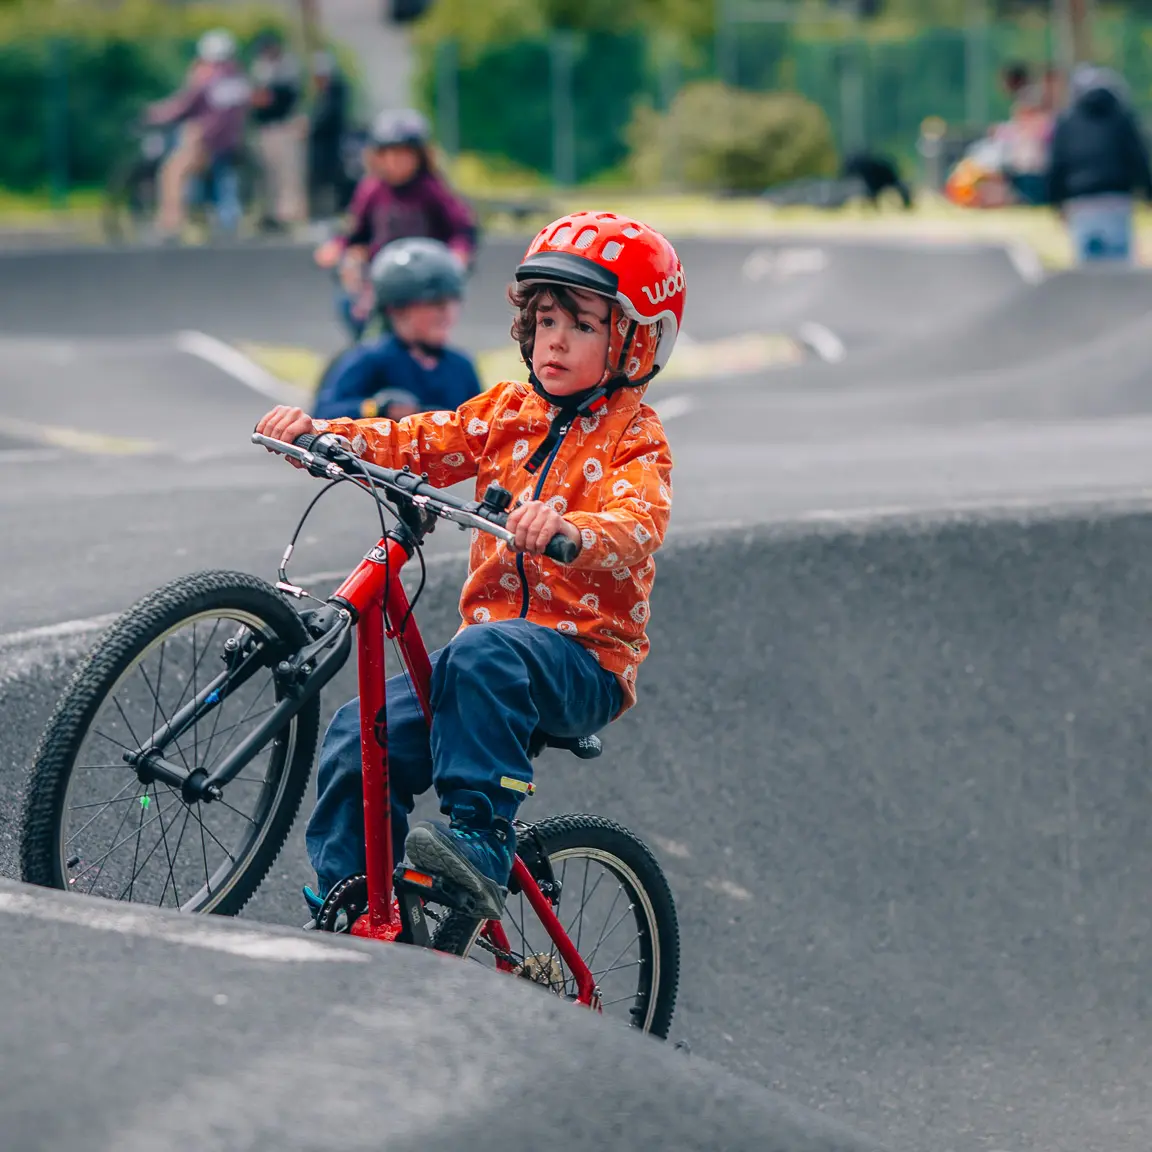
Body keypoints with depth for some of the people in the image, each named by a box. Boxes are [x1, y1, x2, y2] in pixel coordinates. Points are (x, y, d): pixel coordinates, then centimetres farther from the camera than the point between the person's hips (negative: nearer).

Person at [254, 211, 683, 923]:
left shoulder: (633, 437, -5)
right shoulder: (512, 411, 13)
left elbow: (638, 527, -25)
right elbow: (421, 444, 5)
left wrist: (566, 530, -48)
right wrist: (320, 434, -13)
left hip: (586, 659, -6)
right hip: (495, 633, 6)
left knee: (486, 653, -38)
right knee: (362, 735, -13)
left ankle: (480, 838, -37)